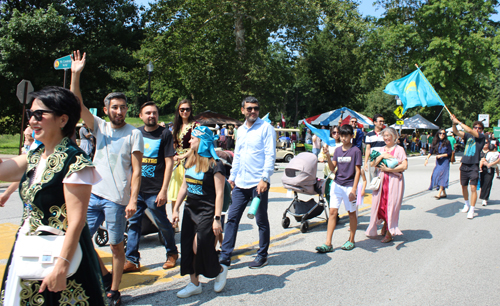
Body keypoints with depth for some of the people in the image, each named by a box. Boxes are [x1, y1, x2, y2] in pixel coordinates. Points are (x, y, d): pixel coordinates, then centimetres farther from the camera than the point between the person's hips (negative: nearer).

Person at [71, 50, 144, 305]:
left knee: (116, 246, 4)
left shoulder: (134, 134, -3)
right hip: (93, 195, 5)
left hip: (116, 199, -5)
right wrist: (75, 74, -11)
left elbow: (136, 170, -7)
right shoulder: (100, 127, 9)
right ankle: (104, 275, 28)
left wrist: (133, 200, -15)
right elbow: (77, 105, -1)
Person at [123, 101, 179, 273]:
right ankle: (132, 260, 16)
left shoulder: (164, 134, -4)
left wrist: (163, 190, -13)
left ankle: (172, 253, 28)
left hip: (154, 190, -5)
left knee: (163, 224, 7)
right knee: (133, 223, 7)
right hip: (136, 188, 5)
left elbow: (169, 162, -8)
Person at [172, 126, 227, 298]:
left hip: (207, 212, -7)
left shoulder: (214, 164, -14)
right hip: (190, 210, 7)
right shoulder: (190, 161, 9)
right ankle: (194, 284, 22)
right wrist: (176, 208, 15)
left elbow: (219, 193, -16)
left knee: (200, 246, -6)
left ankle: (220, 270, 23)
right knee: (187, 247, 7)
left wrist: (217, 219, -20)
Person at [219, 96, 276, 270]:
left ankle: (262, 256, 21)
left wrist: (264, 179, -20)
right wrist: (232, 176, 18)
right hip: (240, 183, 6)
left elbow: (270, 155, -12)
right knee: (232, 218, 5)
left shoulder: (266, 128, -5)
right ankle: (225, 256, 13)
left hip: (258, 183, -6)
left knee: (261, 221, 6)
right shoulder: (240, 130, 15)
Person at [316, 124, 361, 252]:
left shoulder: (356, 151, -5)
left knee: (351, 213, 9)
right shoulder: (338, 150, 8)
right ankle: (328, 243, -1)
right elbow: (332, 168, 4)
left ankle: (351, 240, 26)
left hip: (349, 185, -4)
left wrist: (354, 189, -12)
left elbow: (358, 171, -7)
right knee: (332, 212, -2)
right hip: (337, 184, 4)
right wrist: (328, 155, -13)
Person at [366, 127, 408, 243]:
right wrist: (381, 156, -12)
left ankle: (389, 233, 4)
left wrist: (389, 169, -14)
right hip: (382, 180, 4)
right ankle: (385, 224, 28)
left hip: (394, 180, -4)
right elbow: (373, 164, 3)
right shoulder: (380, 150, 13)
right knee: (381, 203, 3)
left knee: (392, 204, -4)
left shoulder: (399, 149, 1)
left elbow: (404, 166, -10)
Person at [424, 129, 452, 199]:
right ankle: (444, 193, 14)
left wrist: (441, 155, -15)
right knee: (436, 174, 2)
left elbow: (449, 153, -5)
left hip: (444, 161, -5)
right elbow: (431, 151, 3)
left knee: (442, 175, -14)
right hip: (438, 161, 5)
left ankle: (439, 193, -15)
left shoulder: (447, 142, -4)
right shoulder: (436, 142, 6)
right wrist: (427, 158, -10)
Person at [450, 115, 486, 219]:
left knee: (473, 188, -10)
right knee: (464, 186, 15)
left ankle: (472, 210, -6)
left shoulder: (481, 136, -3)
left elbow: (469, 130, -16)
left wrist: (458, 122, -11)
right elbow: (456, 132, -2)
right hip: (464, 165, 5)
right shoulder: (468, 136, 9)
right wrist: (454, 123, -18)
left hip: (474, 166, -5)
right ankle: (467, 204, 36)